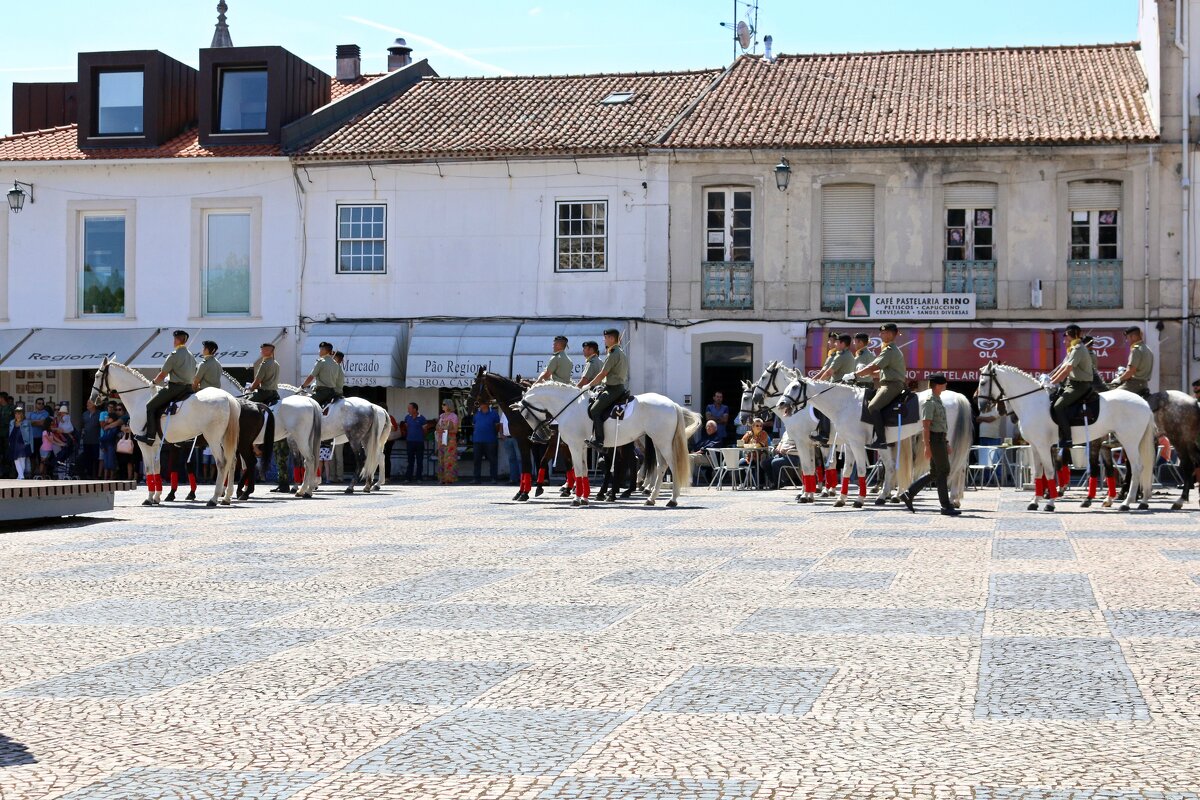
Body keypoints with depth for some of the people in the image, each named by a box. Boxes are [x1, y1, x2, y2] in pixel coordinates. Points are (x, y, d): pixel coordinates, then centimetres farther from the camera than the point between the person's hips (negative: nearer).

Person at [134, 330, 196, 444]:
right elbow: (194, 377, 19)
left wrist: (153, 382, 11)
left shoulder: (174, 355, -10)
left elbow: (163, 374, -6)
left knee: (151, 406, -2)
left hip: (174, 387, -8)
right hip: (188, 389, 8)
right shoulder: (192, 357, 15)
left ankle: (150, 435, -10)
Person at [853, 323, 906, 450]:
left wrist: (856, 374, -14)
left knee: (873, 407, -24)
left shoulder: (889, 350, -12)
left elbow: (873, 367, -19)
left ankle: (881, 440, -30)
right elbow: (882, 370, 26)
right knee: (866, 402, 15)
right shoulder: (893, 350, 21)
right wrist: (866, 372, 15)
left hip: (892, 385, -11)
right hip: (889, 384, 11)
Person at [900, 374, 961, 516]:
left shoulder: (937, 401, 17)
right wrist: (927, 446, -24)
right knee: (943, 471, -5)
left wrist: (945, 444, 23)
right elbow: (925, 425, -19)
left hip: (940, 440, 10)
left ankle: (908, 495, 15)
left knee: (934, 473, 12)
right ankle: (946, 506, -1)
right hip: (935, 439, -10)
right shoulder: (929, 402, -14)